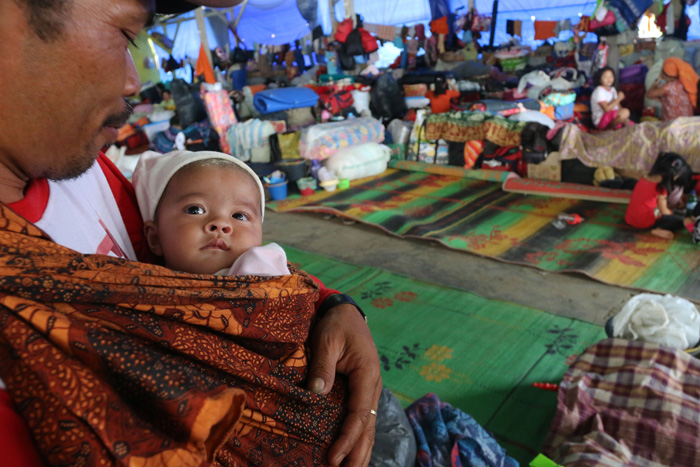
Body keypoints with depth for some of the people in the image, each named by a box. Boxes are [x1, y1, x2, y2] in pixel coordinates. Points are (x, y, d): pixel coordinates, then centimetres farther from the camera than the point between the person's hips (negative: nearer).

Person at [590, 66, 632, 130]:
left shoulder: (612, 89, 14)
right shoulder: (599, 91, -14)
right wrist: (618, 98, -14)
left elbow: (618, 106, 16)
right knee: (625, 112, -26)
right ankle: (610, 128, -12)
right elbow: (606, 109, -22)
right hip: (601, 120, -9)